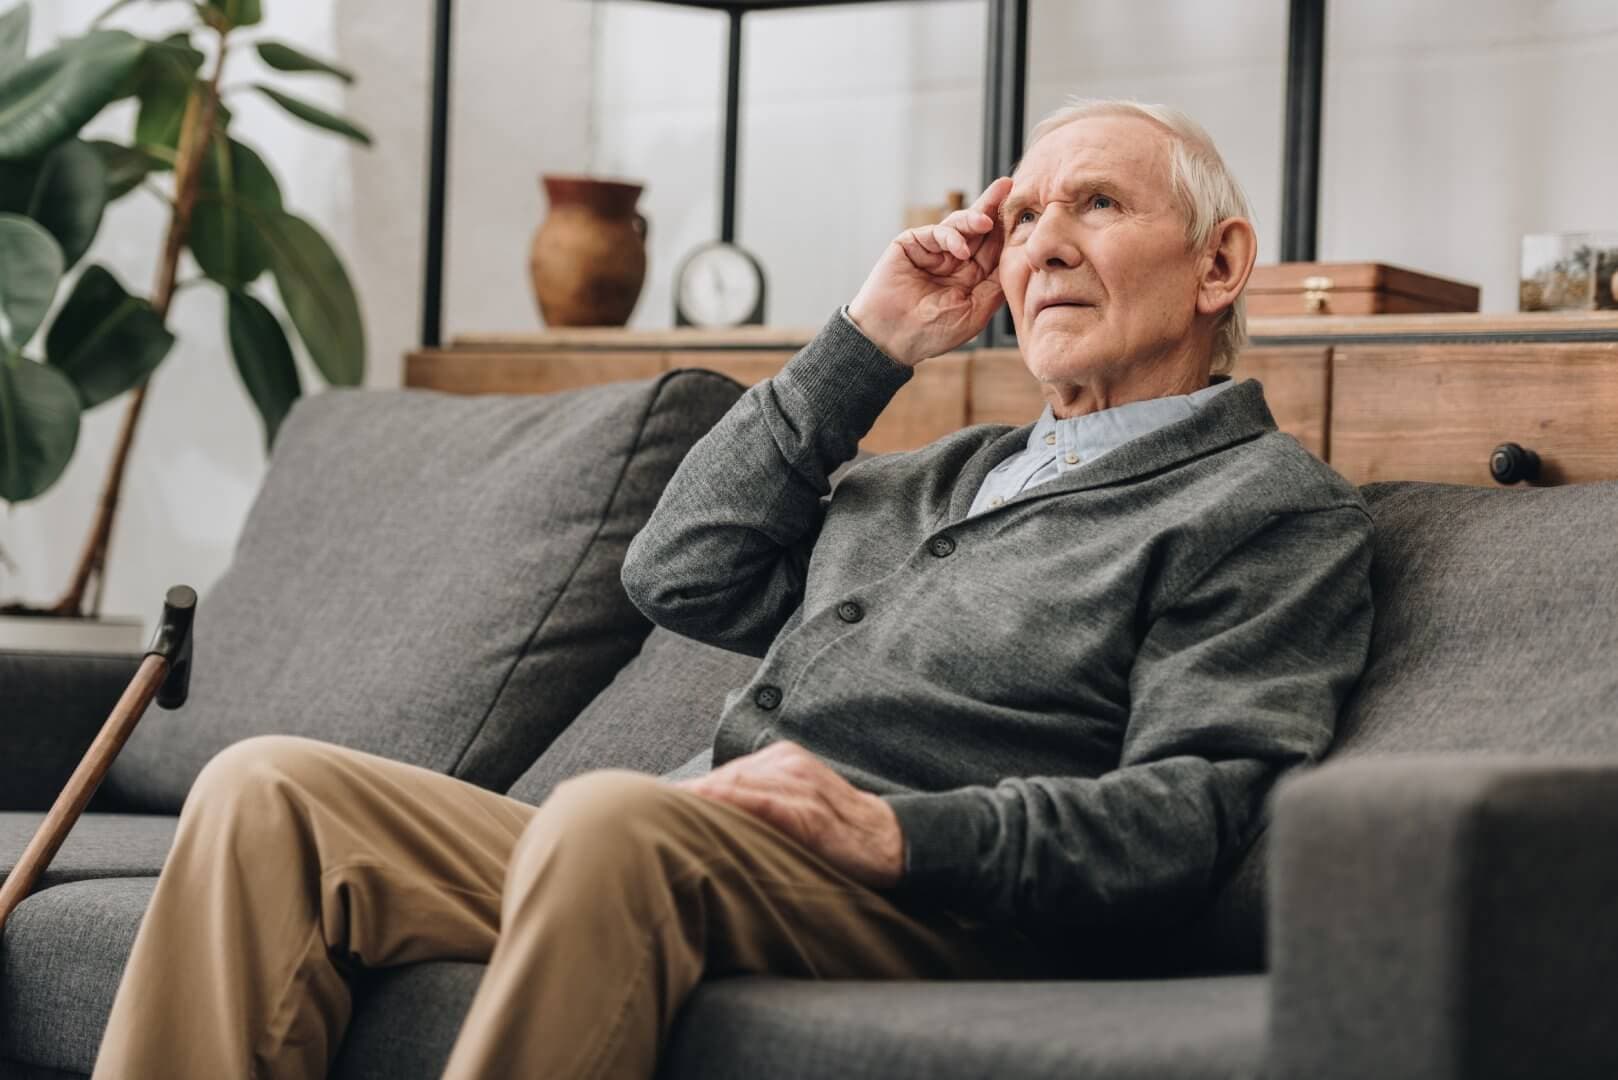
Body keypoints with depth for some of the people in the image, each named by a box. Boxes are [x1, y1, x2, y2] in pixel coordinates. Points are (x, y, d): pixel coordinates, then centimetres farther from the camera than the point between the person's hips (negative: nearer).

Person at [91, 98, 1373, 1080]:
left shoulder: (1276, 507, 7)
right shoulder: (955, 474, 31)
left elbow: (1190, 812, -7)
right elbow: (682, 575, 24)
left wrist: (903, 831, -21)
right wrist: (868, 345, 22)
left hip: (915, 903, -8)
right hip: (675, 867, 8)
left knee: (617, 812, -38)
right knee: (269, 791, -8)